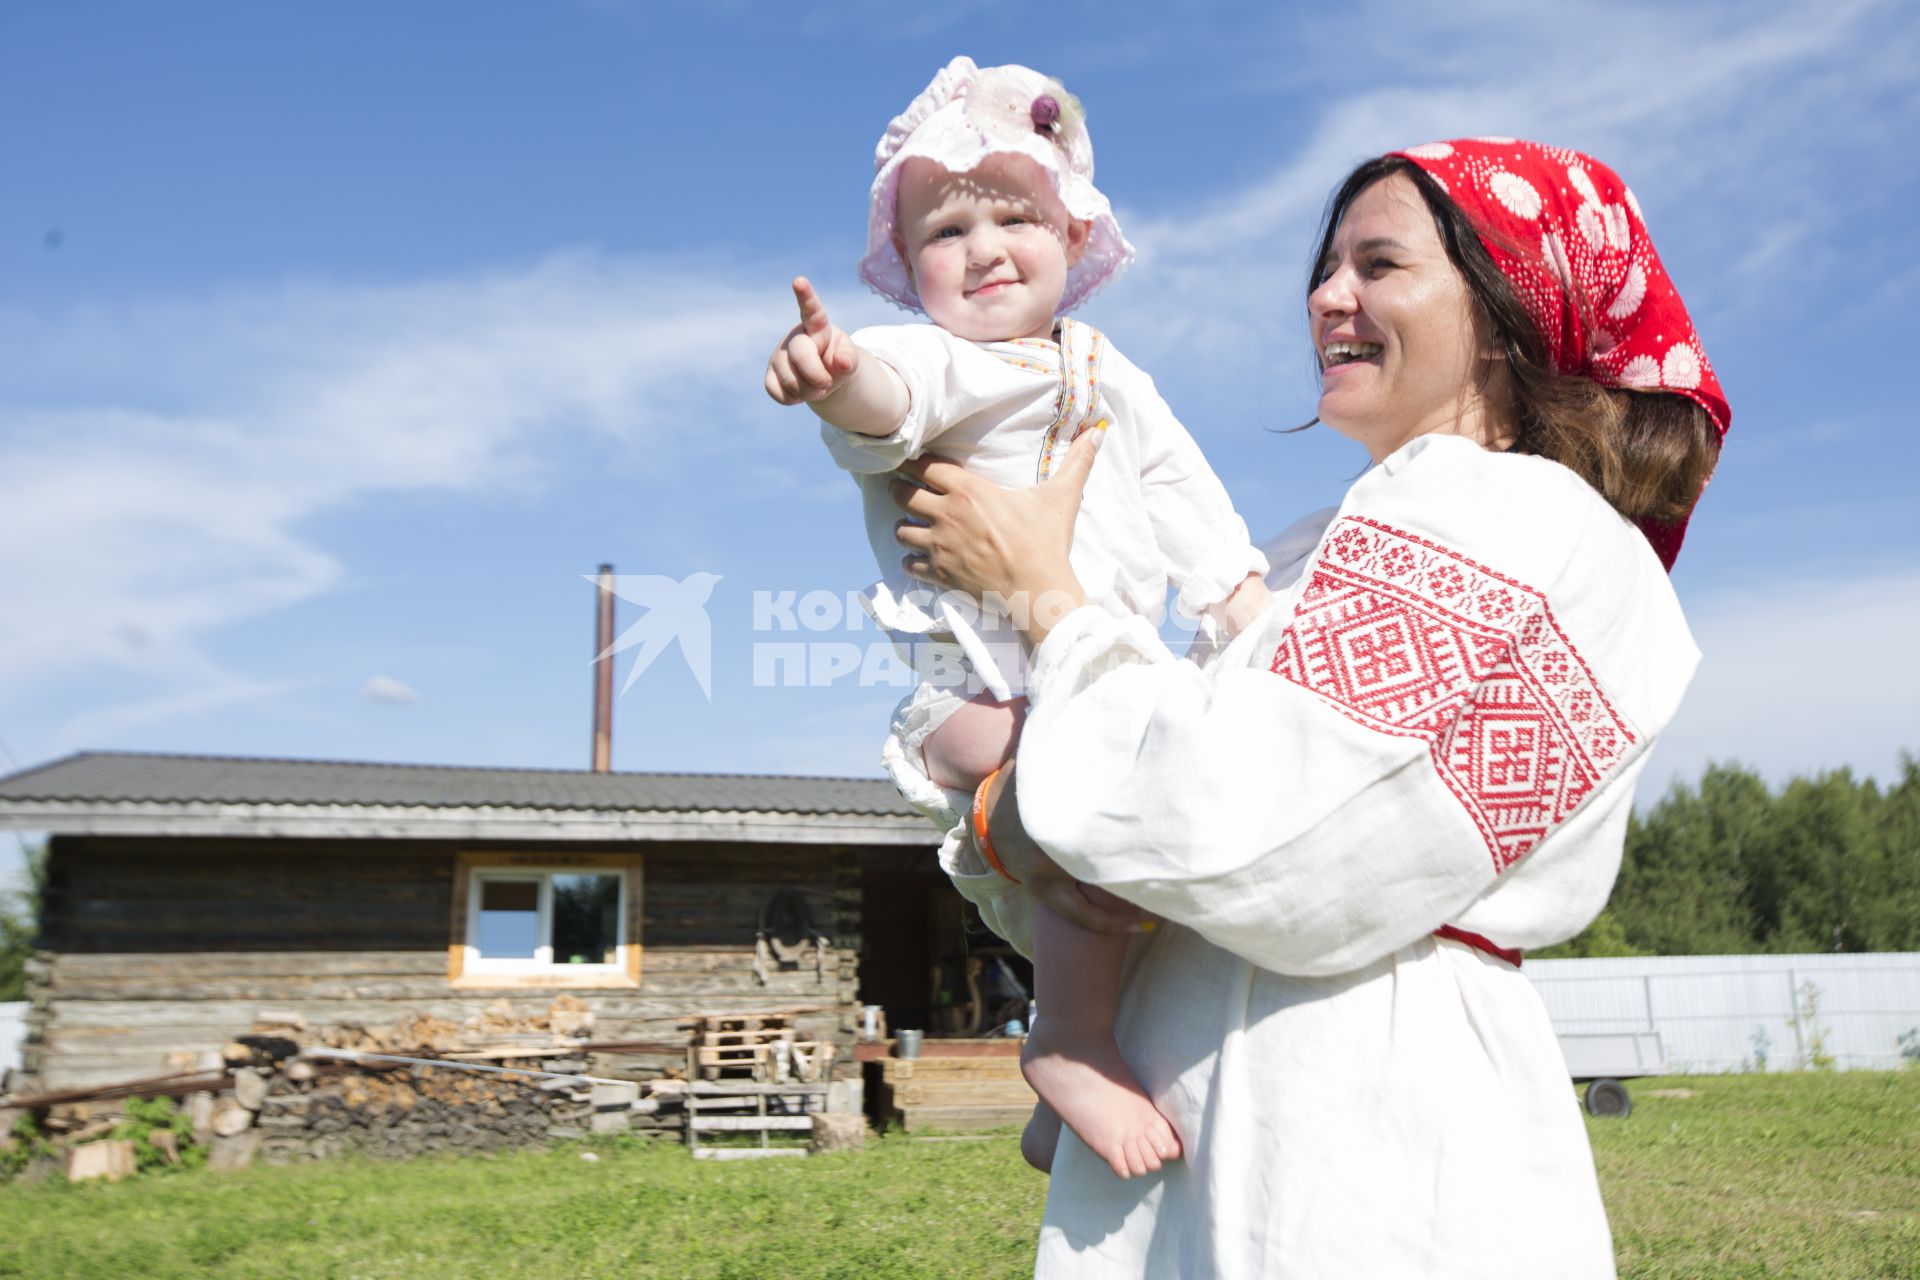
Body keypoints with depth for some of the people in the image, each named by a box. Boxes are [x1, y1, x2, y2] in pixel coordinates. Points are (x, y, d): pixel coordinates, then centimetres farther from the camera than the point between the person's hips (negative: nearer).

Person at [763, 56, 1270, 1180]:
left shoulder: (1108, 378, 17)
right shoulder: (934, 359, -4)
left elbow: (1188, 504, 18)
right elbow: (893, 398, -29)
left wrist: (1252, 613, 8)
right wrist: (838, 372, -53)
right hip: (983, 686, -8)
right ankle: (1075, 1042, -15)